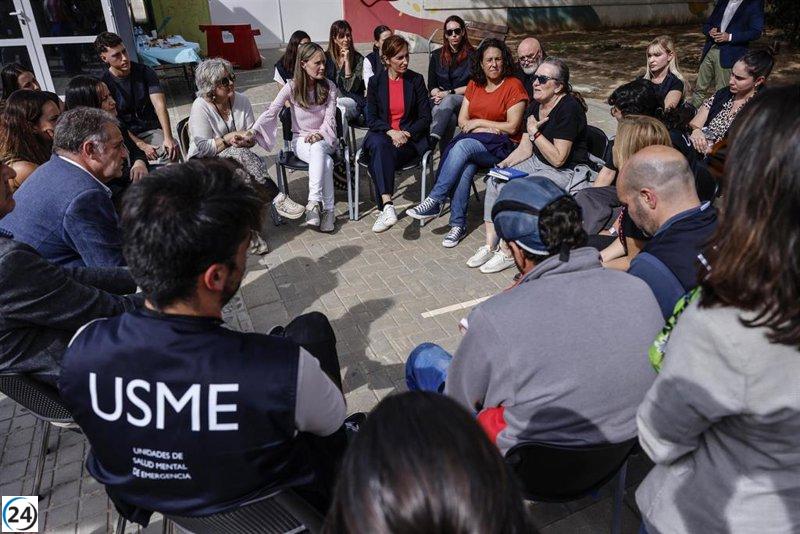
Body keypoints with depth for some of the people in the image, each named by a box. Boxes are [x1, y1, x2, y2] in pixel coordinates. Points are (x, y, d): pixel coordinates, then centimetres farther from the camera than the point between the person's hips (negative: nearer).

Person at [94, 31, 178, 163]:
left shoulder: (145, 72, 0)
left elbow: (160, 105, -12)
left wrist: (168, 137, -27)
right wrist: (141, 145, -20)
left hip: (151, 130, 1)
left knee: (172, 150, -29)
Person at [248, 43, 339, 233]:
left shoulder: (329, 87, 0)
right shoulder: (292, 87, -5)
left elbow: (330, 119, -5)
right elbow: (271, 112, -13)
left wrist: (319, 134, -25)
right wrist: (252, 131, -27)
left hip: (324, 140, 1)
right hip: (300, 141, -1)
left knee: (317, 147, -37)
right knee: (325, 161, -35)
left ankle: (314, 203, -38)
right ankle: (327, 209, -33)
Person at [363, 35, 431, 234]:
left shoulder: (416, 80, 8)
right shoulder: (375, 82, 10)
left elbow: (425, 118, 5)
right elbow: (371, 118, 3)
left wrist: (406, 133, -12)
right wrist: (390, 131, -15)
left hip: (409, 138, 0)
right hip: (381, 134, 1)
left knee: (378, 161, -32)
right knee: (380, 146, -37)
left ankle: (384, 209, -31)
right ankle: (388, 206, -49)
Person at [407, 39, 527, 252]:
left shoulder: (514, 86, -1)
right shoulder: (474, 85, 16)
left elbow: (512, 127, -8)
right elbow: (462, 121, 10)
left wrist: (478, 123, -6)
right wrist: (485, 129, -8)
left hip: (502, 146, -4)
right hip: (472, 142, 4)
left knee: (463, 146, -32)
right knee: (466, 167, -30)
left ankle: (435, 201, -30)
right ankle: (458, 224, -26)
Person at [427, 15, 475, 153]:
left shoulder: (472, 55, 7)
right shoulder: (437, 55, 15)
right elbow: (431, 85, 12)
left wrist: (449, 93, -10)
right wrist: (438, 95, -11)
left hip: (464, 101, -2)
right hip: (440, 102, 3)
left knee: (449, 100, -39)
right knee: (450, 118, -35)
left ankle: (432, 140, -58)